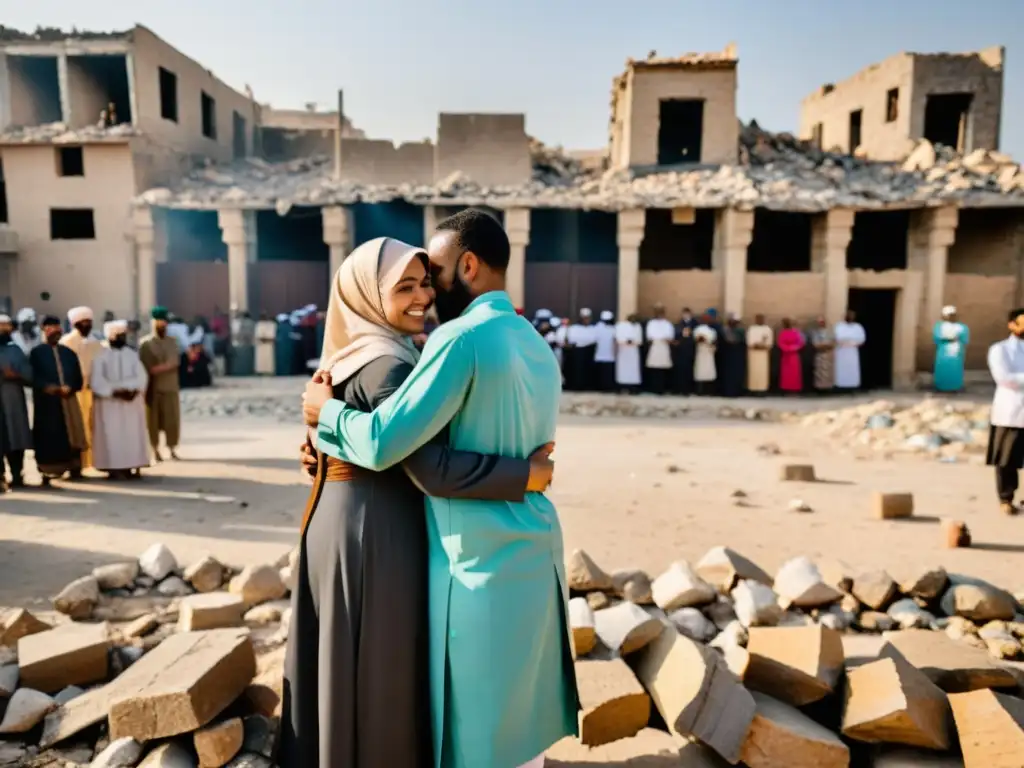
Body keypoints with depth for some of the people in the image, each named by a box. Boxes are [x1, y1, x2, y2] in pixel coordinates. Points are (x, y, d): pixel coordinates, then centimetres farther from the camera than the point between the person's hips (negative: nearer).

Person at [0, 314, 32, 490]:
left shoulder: (16, 350, 15)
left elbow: (30, 376, 9)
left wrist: (16, 375, -11)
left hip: (14, 404, 3)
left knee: (17, 442, 4)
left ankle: (17, 476, 11)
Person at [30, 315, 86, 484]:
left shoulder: (69, 353, 14)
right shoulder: (36, 353, 4)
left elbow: (78, 379, 10)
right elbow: (34, 378, -5)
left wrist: (69, 388, -9)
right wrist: (47, 387, -21)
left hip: (68, 401, 3)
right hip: (46, 402, -3)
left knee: (70, 435, 3)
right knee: (48, 437, -3)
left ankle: (73, 469, 9)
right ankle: (48, 472, 1)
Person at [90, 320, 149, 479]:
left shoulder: (132, 354, 9)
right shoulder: (100, 355, -3)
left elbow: (142, 376, 0)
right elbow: (96, 381, -11)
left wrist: (133, 389, -17)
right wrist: (115, 392, -20)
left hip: (132, 402, 4)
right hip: (109, 403, -3)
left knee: (133, 435, 2)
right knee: (112, 435, -4)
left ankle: (131, 466, 8)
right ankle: (115, 468, -1)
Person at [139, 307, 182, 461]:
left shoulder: (172, 341, 8)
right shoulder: (146, 343, 0)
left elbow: (175, 362, -4)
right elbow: (144, 367, -4)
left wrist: (159, 368, -19)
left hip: (171, 386, 2)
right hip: (153, 388, -2)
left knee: (172, 419, 3)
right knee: (154, 419, 2)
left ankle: (172, 449, 12)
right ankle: (156, 450, 10)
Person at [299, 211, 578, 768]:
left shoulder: (463, 337, -16)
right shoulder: (536, 345, 11)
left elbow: (383, 443, -21)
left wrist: (325, 412, 0)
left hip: (484, 563, -8)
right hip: (535, 553, 8)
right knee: (520, 723, 21)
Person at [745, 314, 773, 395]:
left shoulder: (768, 329, 8)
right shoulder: (751, 329, 11)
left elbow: (770, 342, 2)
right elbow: (748, 340, 4)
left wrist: (764, 346, -15)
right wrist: (754, 345, -13)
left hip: (763, 352, -1)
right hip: (753, 352, 1)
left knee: (763, 370, -7)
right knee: (753, 370, -4)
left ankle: (762, 389, -9)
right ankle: (753, 389, -2)